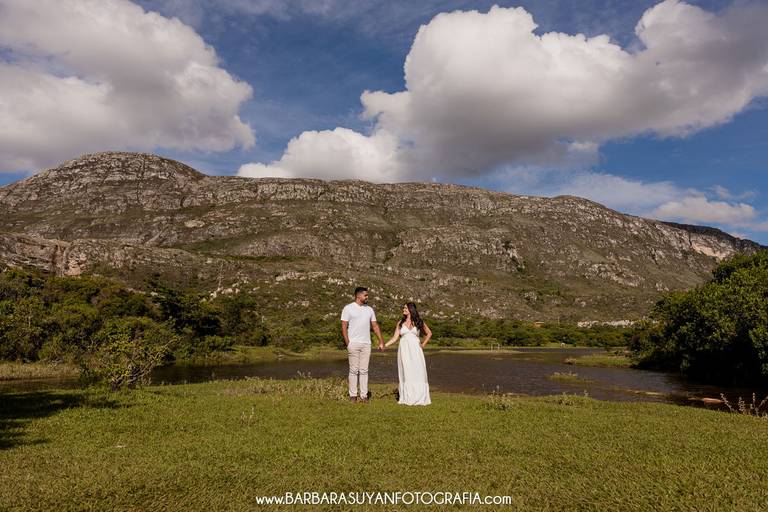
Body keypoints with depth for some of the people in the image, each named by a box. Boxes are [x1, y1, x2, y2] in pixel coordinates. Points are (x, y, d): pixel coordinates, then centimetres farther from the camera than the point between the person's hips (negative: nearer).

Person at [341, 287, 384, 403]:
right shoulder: (348, 308, -2)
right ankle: (353, 395, 7)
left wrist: (381, 341, 8)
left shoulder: (369, 309, 12)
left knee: (364, 370, 5)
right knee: (354, 370, 0)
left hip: (366, 344, 4)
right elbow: (344, 327, -5)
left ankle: (364, 395, 9)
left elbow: (375, 326, 15)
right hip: (353, 344, -4)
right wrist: (347, 343, -12)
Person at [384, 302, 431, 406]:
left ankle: (420, 397, 5)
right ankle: (406, 398, 7)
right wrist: (385, 345, -10)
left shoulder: (419, 322, 5)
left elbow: (429, 333, 16)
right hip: (404, 349, 1)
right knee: (405, 373, 1)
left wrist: (423, 344, 5)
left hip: (415, 350, -1)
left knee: (418, 373, -3)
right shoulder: (400, 323, 8)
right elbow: (395, 338, 3)